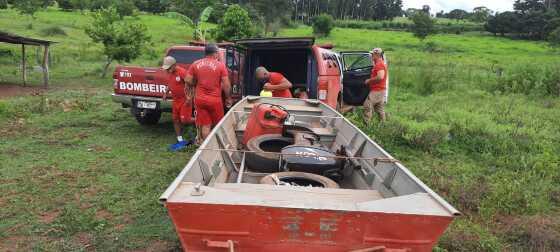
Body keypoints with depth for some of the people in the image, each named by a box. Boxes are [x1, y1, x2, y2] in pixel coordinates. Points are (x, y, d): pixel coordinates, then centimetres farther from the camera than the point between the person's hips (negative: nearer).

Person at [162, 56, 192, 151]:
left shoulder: (182, 72, -20)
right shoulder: (169, 73, 6)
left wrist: (189, 97, -26)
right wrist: (166, 93, 10)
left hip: (185, 100, -8)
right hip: (176, 100, 8)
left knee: (184, 120, -10)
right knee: (175, 120, 7)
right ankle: (180, 141, 13)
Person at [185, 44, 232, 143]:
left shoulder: (195, 64, 2)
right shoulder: (220, 65, -6)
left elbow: (188, 80, 0)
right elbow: (226, 84, -8)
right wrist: (228, 98, 4)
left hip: (199, 99, 2)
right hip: (215, 100, -2)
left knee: (205, 125, 7)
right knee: (217, 125, 16)